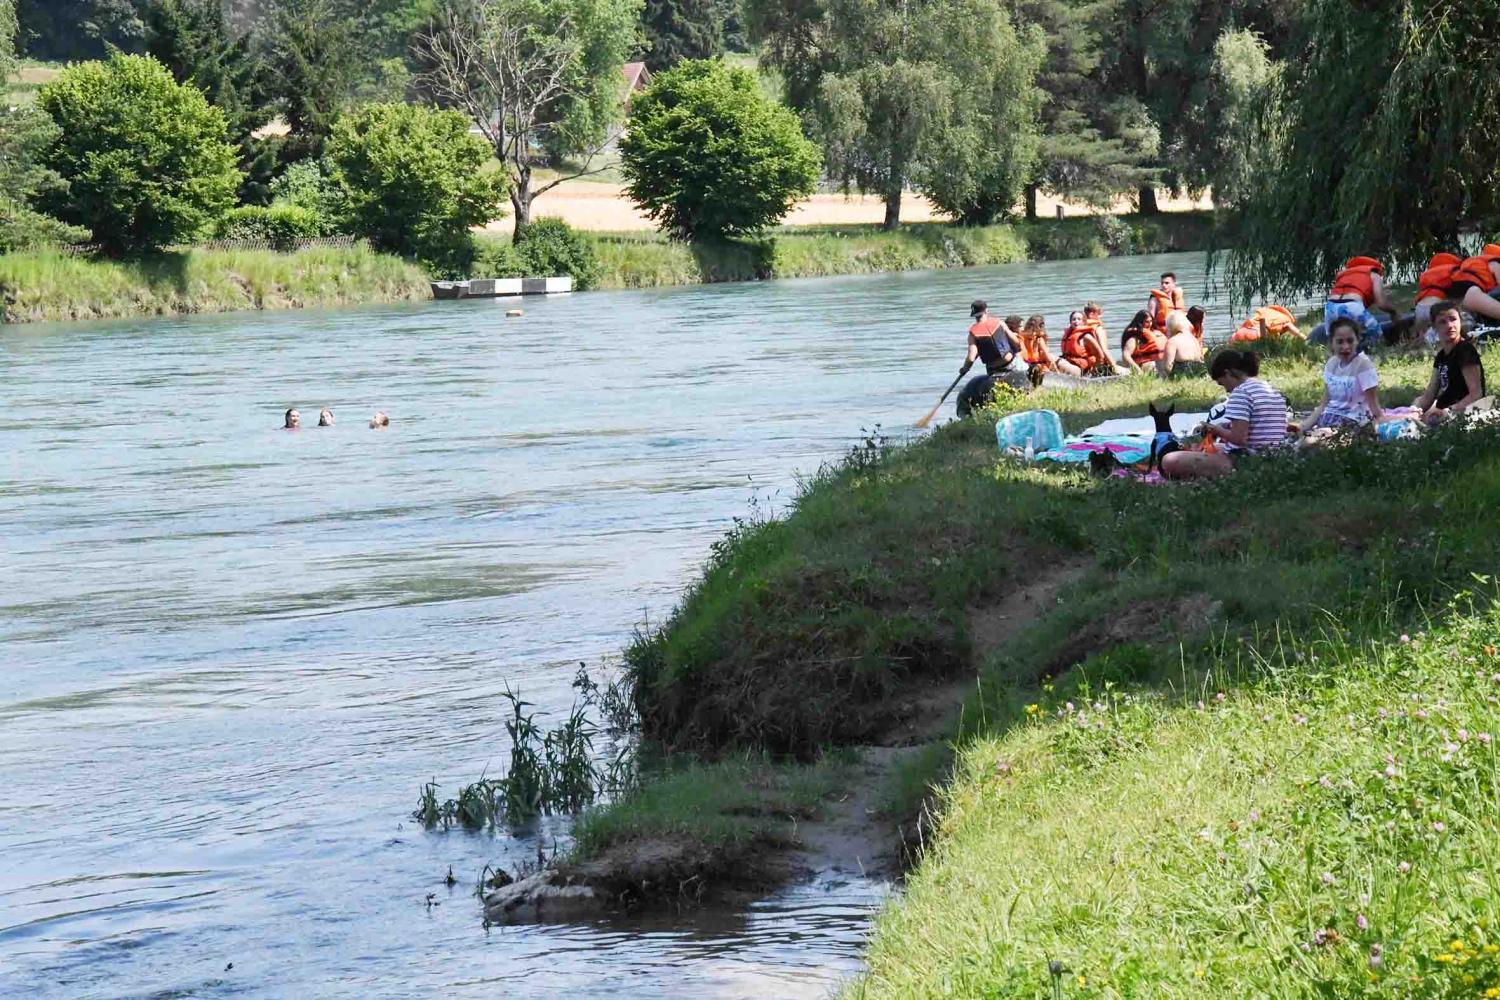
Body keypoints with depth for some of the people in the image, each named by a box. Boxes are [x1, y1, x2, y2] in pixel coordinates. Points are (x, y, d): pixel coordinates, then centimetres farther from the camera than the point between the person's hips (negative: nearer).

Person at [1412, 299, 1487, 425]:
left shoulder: (1465, 351, -10)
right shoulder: (1441, 356, 16)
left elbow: (1476, 394, -17)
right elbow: (1428, 395, 13)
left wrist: (1447, 412, -27)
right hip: (1441, 414, 9)